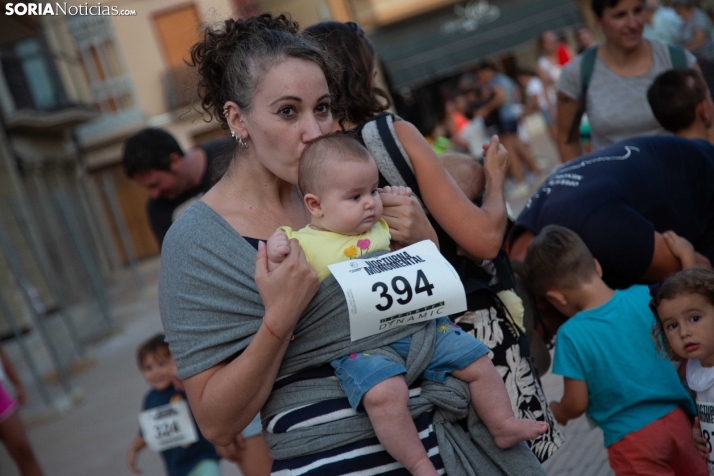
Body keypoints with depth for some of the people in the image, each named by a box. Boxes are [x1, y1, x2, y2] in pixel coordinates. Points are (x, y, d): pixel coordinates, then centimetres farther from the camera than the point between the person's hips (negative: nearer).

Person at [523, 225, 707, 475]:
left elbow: (576, 404, -11)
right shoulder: (644, 296, -7)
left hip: (631, 439, -4)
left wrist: (556, 411, 11)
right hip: (676, 419, 4)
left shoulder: (571, 335, -18)